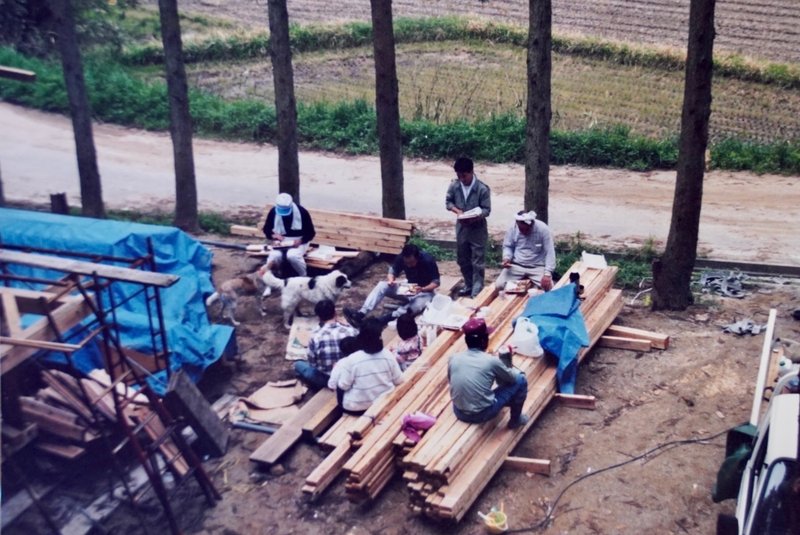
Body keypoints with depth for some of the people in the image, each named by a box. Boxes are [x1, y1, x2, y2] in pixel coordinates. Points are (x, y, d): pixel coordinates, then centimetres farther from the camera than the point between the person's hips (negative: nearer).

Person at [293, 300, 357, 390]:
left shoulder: (315, 336, -17)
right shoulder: (351, 331, -13)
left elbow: (313, 363, -5)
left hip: (328, 379, -2)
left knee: (298, 365, 21)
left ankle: (324, 388, 11)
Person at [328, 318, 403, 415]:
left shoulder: (352, 359, -23)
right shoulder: (388, 356, -14)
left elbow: (343, 386, -14)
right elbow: (399, 380, -3)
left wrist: (337, 368, 5)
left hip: (356, 408, -4)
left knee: (340, 364, 16)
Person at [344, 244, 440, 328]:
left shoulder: (428, 261, -25)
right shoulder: (401, 257, -14)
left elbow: (436, 282, -20)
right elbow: (393, 271, -2)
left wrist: (422, 289, -38)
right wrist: (391, 280, -26)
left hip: (424, 292, -4)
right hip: (409, 288, 4)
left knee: (418, 305, -40)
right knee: (382, 285, -19)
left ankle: (389, 317, -50)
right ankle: (361, 314, -35)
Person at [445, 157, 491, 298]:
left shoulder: (482, 189, -17)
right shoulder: (454, 186, -6)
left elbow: (486, 210, -13)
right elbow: (448, 201, 6)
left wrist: (474, 217, -30)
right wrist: (457, 211, -13)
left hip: (478, 228, -5)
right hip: (461, 227, 5)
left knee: (478, 261, 1)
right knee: (462, 259, 15)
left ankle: (477, 290, 10)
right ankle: (468, 285, 32)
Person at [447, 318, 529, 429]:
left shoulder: (453, 358, -5)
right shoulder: (491, 361, -15)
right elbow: (513, 378, 1)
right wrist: (507, 361, 22)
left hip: (459, 413, 5)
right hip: (483, 414, -5)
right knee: (520, 379, 8)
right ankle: (515, 419, 25)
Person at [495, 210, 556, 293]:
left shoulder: (543, 229, -15)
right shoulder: (513, 228, -7)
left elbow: (550, 253, -14)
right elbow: (508, 246, 7)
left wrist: (547, 273, -25)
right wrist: (507, 258, -15)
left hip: (537, 267, -2)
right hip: (516, 266, 2)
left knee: (549, 288, -27)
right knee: (498, 285, -19)